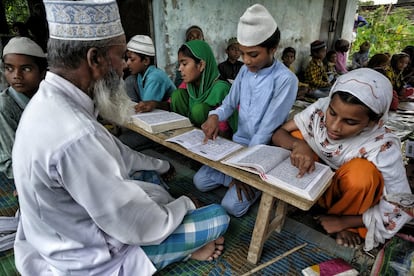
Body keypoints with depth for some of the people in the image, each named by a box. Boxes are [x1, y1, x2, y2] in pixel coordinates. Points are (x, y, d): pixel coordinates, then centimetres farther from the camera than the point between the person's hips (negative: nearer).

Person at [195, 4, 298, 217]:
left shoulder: (285, 80, -21)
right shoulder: (245, 70, 0)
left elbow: (267, 129, -22)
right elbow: (230, 103, 8)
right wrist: (215, 116, -16)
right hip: (236, 143, 6)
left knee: (232, 206, -14)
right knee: (200, 181, 0)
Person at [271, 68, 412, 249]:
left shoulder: (383, 148, -32)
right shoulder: (321, 108, -25)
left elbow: (399, 211, -23)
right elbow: (278, 134, -17)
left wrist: (342, 222, -20)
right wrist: (298, 145, -40)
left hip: (348, 195, -2)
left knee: (361, 171, -34)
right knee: (296, 136, -21)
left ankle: (345, 221, -3)